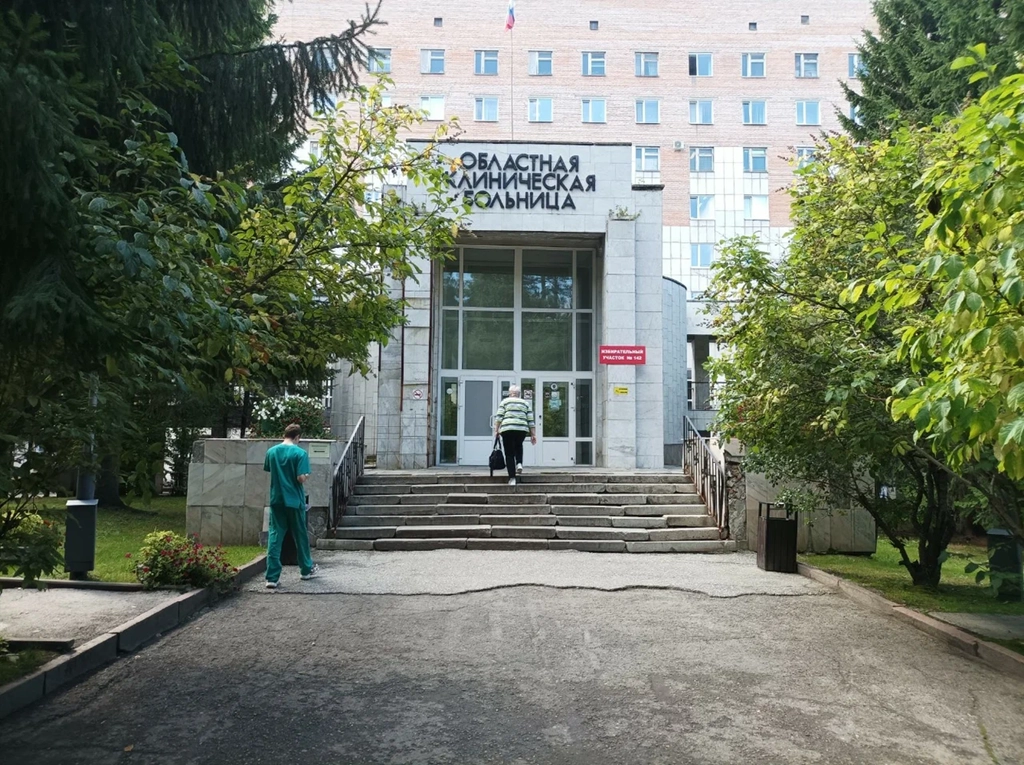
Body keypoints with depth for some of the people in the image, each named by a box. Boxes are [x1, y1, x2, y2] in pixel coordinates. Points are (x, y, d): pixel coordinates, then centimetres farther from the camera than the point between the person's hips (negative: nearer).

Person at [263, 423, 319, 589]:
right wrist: (306, 476, 4)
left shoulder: (271, 452, 2)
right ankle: (306, 569, 29)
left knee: (275, 536, 2)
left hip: (276, 500, 3)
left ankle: (272, 577, -4)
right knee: (300, 536, 13)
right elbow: (301, 478, -17)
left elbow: (269, 471, 14)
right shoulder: (300, 453, -12)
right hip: (294, 500, -3)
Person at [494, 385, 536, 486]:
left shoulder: (505, 402, 12)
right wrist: (533, 435, 12)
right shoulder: (526, 403, 17)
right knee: (518, 446, 31)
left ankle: (512, 478, -2)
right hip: (522, 429, 2)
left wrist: (496, 430, 1)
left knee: (509, 454, 3)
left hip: (507, 429, -2)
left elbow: (499, 417, -1)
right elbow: (530, 421, 11)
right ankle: (519, 463, 8)